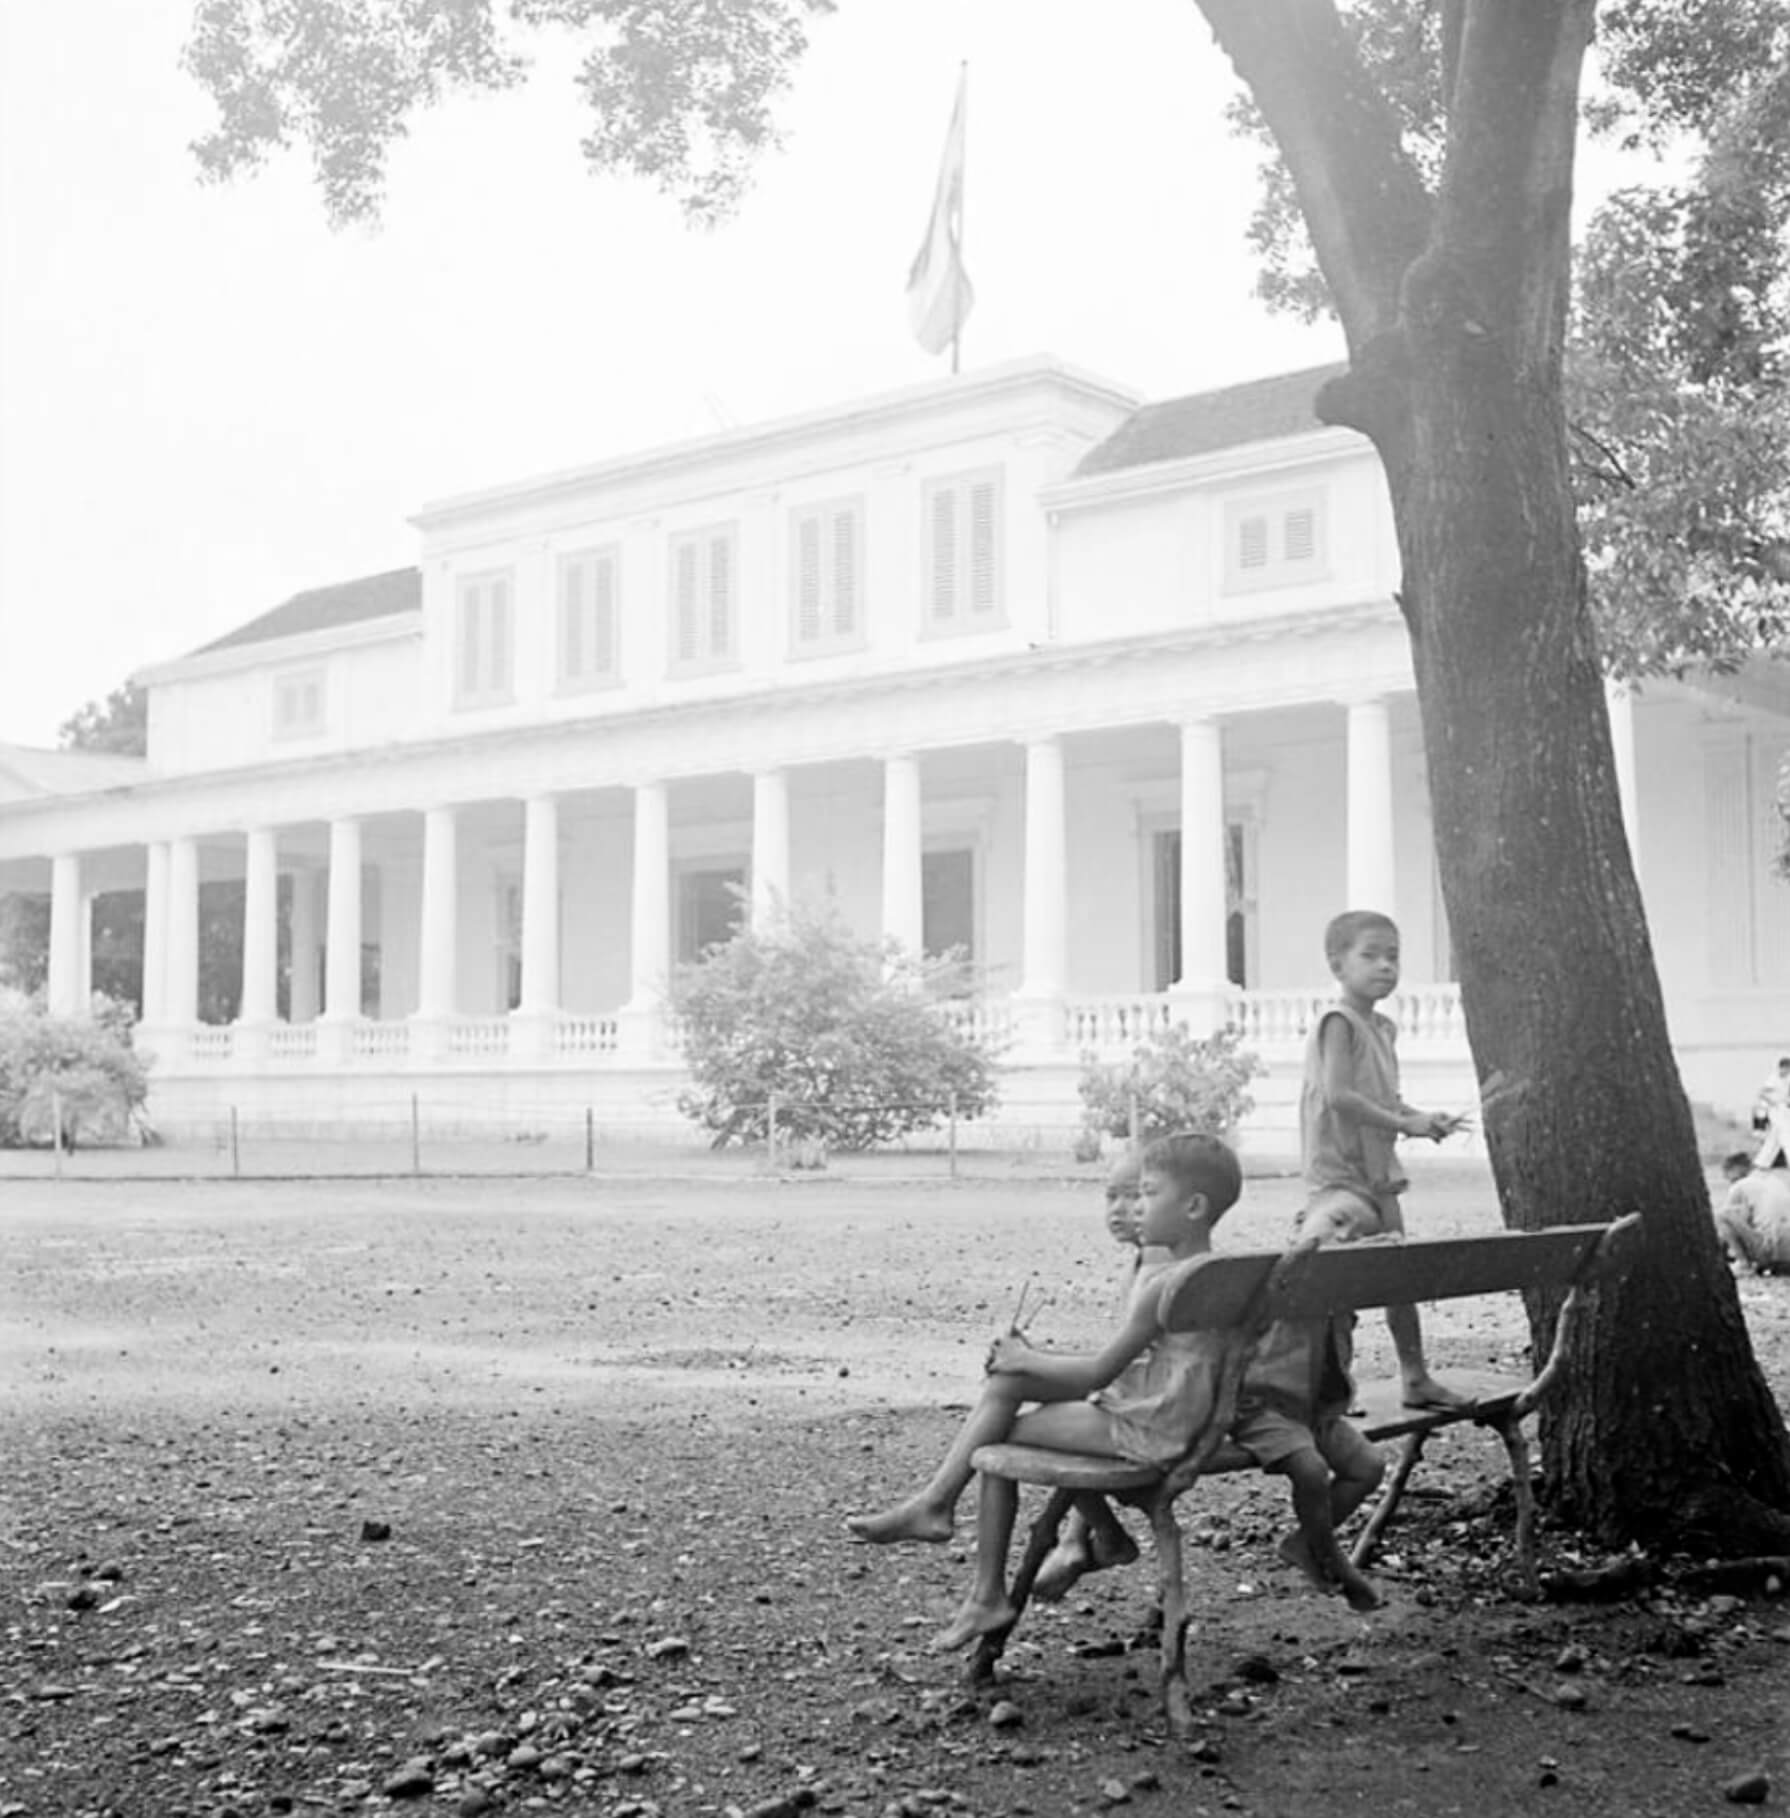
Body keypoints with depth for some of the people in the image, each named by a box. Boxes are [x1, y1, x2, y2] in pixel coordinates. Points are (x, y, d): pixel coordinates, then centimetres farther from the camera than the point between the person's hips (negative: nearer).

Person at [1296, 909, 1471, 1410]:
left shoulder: (1381, 1028, 14)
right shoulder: (1339, 1022, -13)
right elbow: (1338, 1095, -23)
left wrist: (1424, 1119, 2)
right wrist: (1405, 1123, -21)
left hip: (1378, 1169, 10)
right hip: (1339, 1170, -9)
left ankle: (1415, 1378, 25)